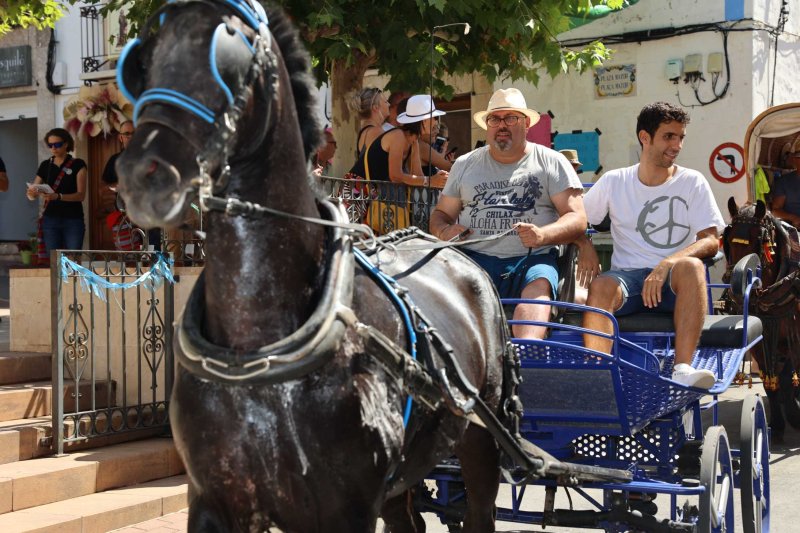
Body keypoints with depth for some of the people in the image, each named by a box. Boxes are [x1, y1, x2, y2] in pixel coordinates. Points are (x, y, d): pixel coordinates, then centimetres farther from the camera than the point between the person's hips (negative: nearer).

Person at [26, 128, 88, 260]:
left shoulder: (77, 165, -1)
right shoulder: (45, 165, 9)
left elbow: (81, 195, -10)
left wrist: (58, 196, -26)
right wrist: (31, 193, -15)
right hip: (50, 220, 3)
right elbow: (32, 196, 10)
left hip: (73, 221, -3)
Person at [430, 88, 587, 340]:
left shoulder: (551, 162, 12)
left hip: (531, 259, -2)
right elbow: (441, 214, 24)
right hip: (474, 257, 2)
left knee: (538, 285, -35)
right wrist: (444, 231, -3)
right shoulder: (465, 164, 21)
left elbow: (577, 219, 4)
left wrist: (543, 235, -18)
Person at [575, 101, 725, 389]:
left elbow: (711, 240, -3)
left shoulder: (692, 182, 8)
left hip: (674, 280, -1)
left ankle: (682, 368, -45)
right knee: (600, 285, -34)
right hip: (627, 277, 1)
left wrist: (668, 263, -20)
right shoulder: (614, 182, 11)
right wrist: (585, 247, -6)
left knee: (691, 265, -35)